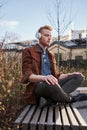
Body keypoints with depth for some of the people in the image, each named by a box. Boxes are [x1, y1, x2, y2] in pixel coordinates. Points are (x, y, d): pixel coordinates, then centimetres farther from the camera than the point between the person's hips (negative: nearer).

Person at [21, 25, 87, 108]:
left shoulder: (50, 55, 23)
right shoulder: (29, 51, 1)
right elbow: (27, 75, -12)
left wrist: (71, 74, 2)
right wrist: (44, 77, -32)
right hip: (37, 86, -7)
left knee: (78, 77, -8)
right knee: (50, 84, -41)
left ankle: (53, 99, -29)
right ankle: (70, 99, -9)